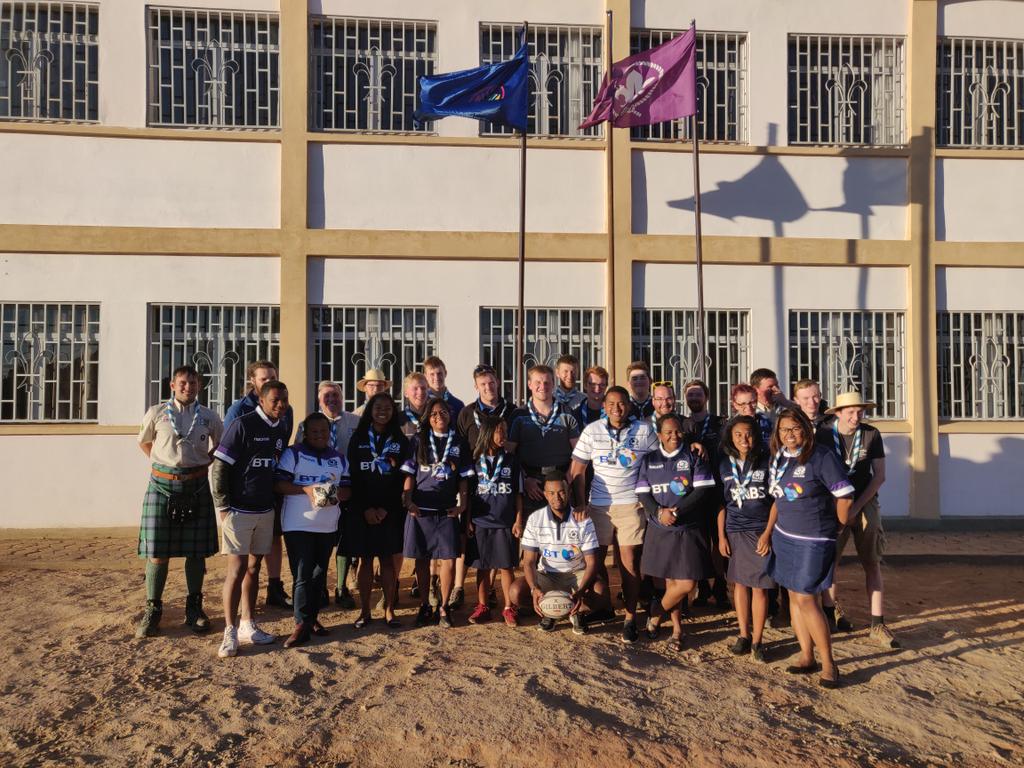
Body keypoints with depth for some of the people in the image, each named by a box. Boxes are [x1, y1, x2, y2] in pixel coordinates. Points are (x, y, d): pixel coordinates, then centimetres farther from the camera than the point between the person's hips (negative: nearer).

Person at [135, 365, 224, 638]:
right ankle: (152, 610, 14)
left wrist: (204, 464, 5)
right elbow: (144, 442, 17)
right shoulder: (156, 413, 2)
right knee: (157, 551, 0)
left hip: (197, 486, 1)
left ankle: (194, 608, 20)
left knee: (196, 550, 7)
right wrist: (163, 464, 7)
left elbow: (220, 445, 19)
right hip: (162, 485, -1)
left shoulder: (209, 417, 4)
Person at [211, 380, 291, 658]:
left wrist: (275, 500, 12)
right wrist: (223, 507, -14)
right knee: (237, 569, -4)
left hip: (265, 510, 6)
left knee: (254, 567, 12)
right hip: (239, 509, -6)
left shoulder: (283, 430, 7)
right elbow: (219, 468, -13)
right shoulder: (242, 425, -13)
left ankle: (248, 625, 22)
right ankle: (230, 631, 4)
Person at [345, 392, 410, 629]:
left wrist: (386, 508, -9)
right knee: (365, 559, 3)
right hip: (362, 509, 0)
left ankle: (389, 610, 7)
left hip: (390, 510, 0)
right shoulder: (359, 438, 6)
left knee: (388, 559, 1)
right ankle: (365, 611, 10)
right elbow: (353, 474, 0)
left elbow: (402, 478, 1)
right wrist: (366, 508, -9)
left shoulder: (400, 441, 7)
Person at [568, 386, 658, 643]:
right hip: (598, 504, 1)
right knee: (595, 559, 8)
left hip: (630, 503, -1)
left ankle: (630, 617, 10)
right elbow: (578, 470, 2)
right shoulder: (592, 431, 1)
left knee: (629, 562, -1)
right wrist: (580, 503, -4)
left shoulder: (644, 430, 1)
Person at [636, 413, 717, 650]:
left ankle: (656, 615, 15)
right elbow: (642, 493, 3)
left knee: (687, 584, -7)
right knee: (670, 581, 8)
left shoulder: (693, 457, 1)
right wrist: (659, 512, -15)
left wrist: (677, 511, -16)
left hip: (690, 529, -1)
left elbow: (703, 490, -7)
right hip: (660, 529, 1)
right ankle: (677, 628, 24)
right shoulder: (649, 460, 7)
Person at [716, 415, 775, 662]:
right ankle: (744, 635, 20)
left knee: (759, 586, -1)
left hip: (762, 530, -2)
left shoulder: (766, 461, -2)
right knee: (740, 582, 9)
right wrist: (721, 536, 5)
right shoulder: (725, 464, 5)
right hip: (735, 531, 2)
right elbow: (722, 502, 8)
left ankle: (757, 641, 9)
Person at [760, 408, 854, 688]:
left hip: (814, 539, -6)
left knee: (806, 599, -6)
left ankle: (829, 664, 8)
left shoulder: (821, 456, -13)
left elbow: (844, 495, -9)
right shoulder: (778, 458, 7)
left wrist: (837, 528, 1)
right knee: (794, 596, 10)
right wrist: (768, 532, 10)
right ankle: (807, 657, 22)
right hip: (783, 536, 7)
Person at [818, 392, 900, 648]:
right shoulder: (824, 434, -6)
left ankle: (877, 625, 2)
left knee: (872, 564, -2)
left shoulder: (871, 435, -5)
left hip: (865, 504, 0)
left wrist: (856, 506, -13)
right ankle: (830, 610, 28)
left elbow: (879, 475, -5)